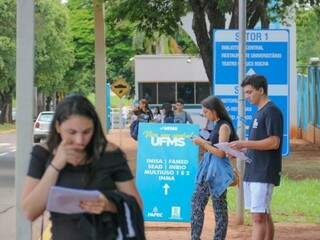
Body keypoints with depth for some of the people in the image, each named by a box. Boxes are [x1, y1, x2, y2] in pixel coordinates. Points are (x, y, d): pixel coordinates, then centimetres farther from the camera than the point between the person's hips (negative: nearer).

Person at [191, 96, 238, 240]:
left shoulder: (224, 127, -11)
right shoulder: (216, 126, 14)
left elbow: (221, 153, -18)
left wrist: (203, 143, -12)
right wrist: (201, 143, 4)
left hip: (218, 171, -10)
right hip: (208, 168, 10)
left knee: (219, 208, -2)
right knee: (196, 203, 10)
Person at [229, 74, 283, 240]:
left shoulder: (272, 111, -11)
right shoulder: (259, 113, 19)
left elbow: (274, 142, -19)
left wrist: (244, 144, -21)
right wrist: (240, 149, 8)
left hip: (264, 174, -9)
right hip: (253, 172, 9)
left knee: (259, 217, -13)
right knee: (264, 216, 12)